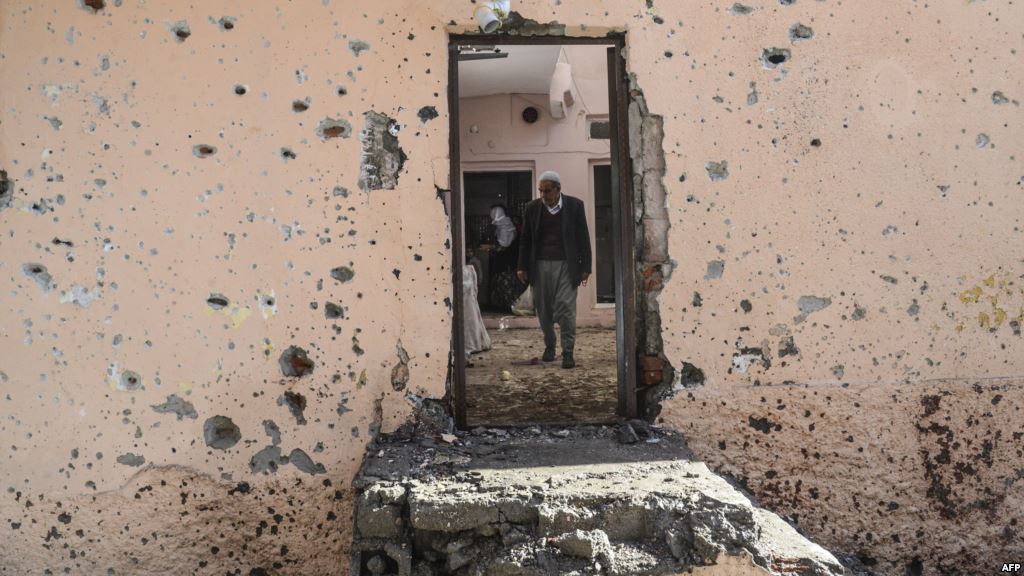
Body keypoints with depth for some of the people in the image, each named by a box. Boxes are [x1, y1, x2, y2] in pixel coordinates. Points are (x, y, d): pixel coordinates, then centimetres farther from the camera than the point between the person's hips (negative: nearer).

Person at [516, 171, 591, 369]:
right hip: (540, 265, 2)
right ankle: (549, 346, 24)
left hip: (566, 265, -2)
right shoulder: (532, 208, 7)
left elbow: (583, 238, 3)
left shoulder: (575, 205, 1)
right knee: (543, 310, 6)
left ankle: (568, 352, -1)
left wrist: (585, 267, 0)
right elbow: (525, 240, 11)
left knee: (565, 308, -8)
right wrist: (522, 267, 5)